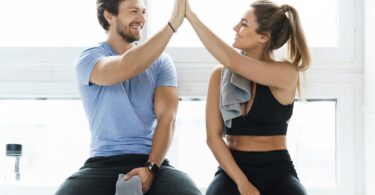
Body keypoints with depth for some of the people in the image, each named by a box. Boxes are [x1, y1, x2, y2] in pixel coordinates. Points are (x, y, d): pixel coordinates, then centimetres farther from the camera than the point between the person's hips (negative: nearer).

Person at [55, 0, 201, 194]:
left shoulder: (161, 61, 10)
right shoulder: (89, 58, 1)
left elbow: (166, 117, -2)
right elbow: (127, 68, -21)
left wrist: (151, 167, -18)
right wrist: (173, 23, -26)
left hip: (151, 160, 1)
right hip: (103, 163, -1)